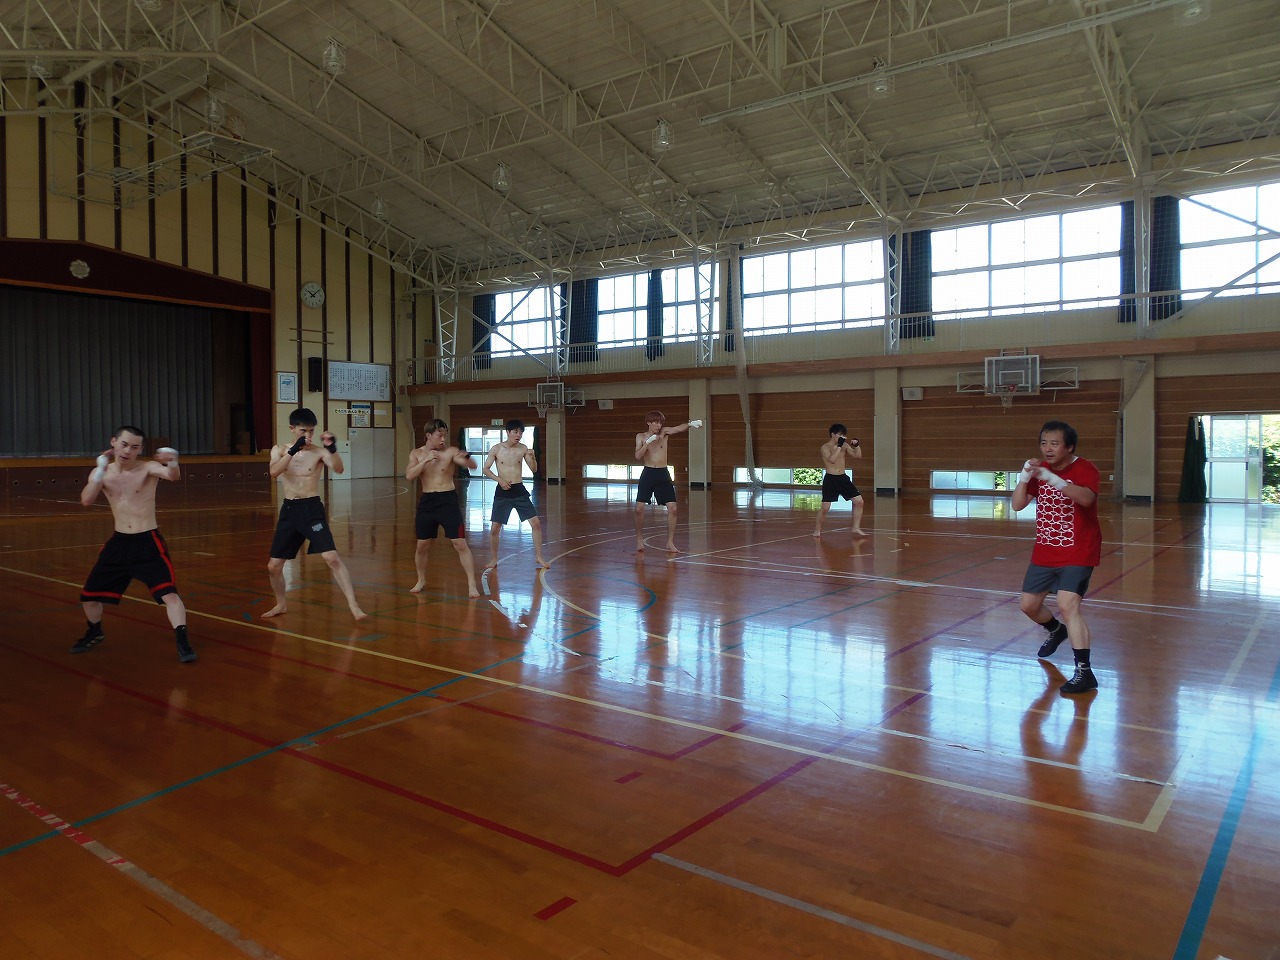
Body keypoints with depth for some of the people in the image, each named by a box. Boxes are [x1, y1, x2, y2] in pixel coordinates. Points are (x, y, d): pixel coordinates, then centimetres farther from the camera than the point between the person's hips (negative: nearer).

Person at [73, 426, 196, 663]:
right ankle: (95, 633, 42)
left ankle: (182, 642, -13)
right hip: (118, 542, 5)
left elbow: (173, 476, -33)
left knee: (169, 593, -18)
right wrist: (101, 470, -25)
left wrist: (172, 461, -56)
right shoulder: (101, 472, 2)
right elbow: (86, 501, -15)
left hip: (149, 542, -5)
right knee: (89, 595, 15)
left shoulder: (148, 468, -11)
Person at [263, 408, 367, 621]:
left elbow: (339, 469, -23)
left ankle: (354, 606, -15)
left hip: (312, 509, -4)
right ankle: (281, 605, 35)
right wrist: (293, 450, -27)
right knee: (273, 566, 10)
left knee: (332, 557, -18)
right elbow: (273, 473, -15)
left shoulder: (319, 452, -4)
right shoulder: (280, 450, 5)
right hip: (289, 510, 4)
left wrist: (332, 449, -40)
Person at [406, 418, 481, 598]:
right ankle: (421, 580, 33)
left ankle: (472, 584, -3)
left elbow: (472, 466, -17)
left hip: (448, 500, -3)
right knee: (422, 545, 11)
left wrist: (466, 458, -40)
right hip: (427, 501, 3)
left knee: (460, 543, -7)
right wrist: (426, 460, -21)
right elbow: (409, 476, -11)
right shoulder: (416, 453, 3)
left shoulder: (450, 452, -6)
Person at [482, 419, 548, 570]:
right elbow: (486, 469, 0)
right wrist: (499, 479, -15)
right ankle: (493, 559, 18)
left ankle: (538, 557, 11)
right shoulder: (496, 449, -5)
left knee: (536, 523, -4)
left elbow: (534, 470, 3)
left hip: (519, 490, 2)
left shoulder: (523, 449, 1)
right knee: (494, 528, -1)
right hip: (503, 491, -2)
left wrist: (533, 458, -17)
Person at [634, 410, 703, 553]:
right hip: (648, 473, -1)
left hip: (663, 473, 1)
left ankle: (670, 543, 3)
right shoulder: (641, 437, 3)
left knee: (672, 508, -8)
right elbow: (638, 456, -10)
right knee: (639, 508, -7)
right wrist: (648, 442, -22)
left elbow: (679, 428, -18)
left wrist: (690, 424, -39)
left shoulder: (664, 432, 2)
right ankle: (639, 540, 12)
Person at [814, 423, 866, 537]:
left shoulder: (845, 445, 7)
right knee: (825, 507, -8)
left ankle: (856, 528, 11)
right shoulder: (825, 447, -7)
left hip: (843, 478, 5)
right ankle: (817, 530, 12)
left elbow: (858, 456, 7)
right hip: (830, 479, -5)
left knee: (859, 501, -1)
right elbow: (832, 459, -24)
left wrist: (856, 445, -9)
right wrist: (839, 446, -25)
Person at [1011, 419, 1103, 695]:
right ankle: (1056, 631, 46)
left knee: (1067, 604, -23)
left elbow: (1086, 498, -37)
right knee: (1028, 604, 14)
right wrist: (1024, 476, -22)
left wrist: (1051, 478, -47)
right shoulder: (1039, 469, 2)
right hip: (1044, 552, 7)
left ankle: (1084, 672, -17)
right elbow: (1018, 505, -6)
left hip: (1077, 553, -7)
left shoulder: (1084, 469, -15)